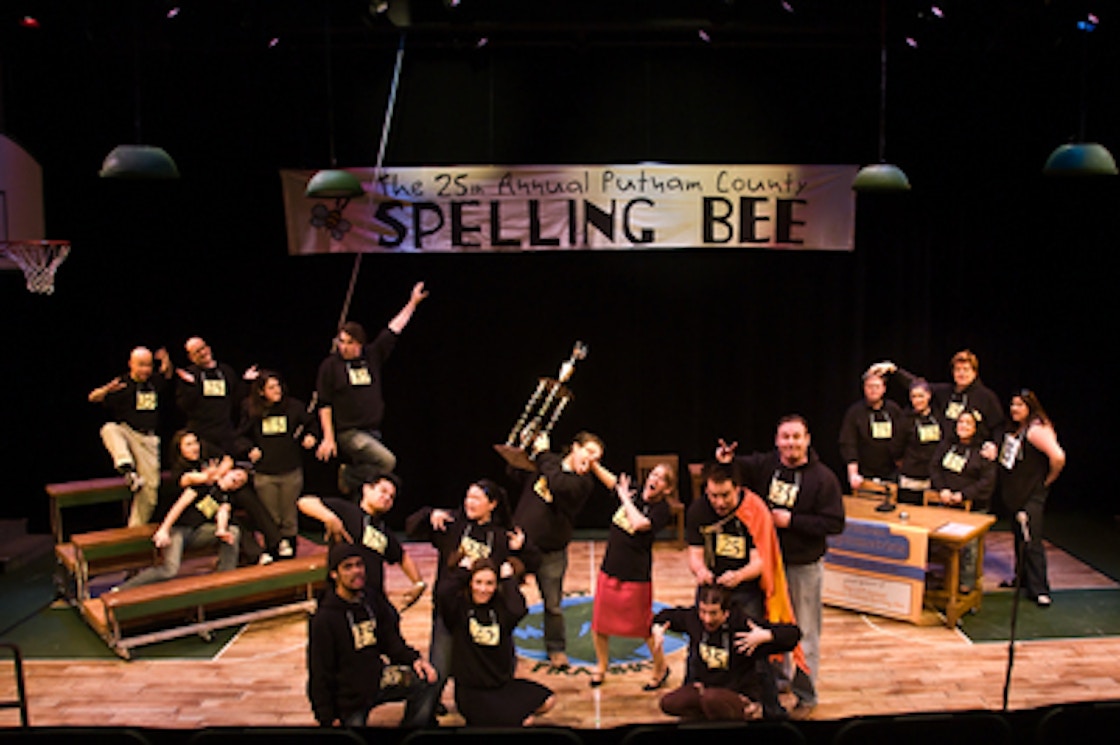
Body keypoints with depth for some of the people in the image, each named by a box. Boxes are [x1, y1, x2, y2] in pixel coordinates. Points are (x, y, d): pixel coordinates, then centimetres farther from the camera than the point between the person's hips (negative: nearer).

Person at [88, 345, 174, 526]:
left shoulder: (155, 382, 7)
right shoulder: (122, 384, -3)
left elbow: (168, 376, 28)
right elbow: (93, 398, -10)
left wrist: (167, 365, 6)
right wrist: (106, 390, -31)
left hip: (148, 440, 2)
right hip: (125, 433, -2)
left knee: (150, 489, -2)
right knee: (109, 429, -38)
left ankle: (136, 528, 13)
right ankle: (127, 469, -53)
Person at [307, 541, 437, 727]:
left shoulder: (375, 602, 0)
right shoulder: (323, 619, -15)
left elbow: (392, 642, 5)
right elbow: (320, 673, -10)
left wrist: (414, 659, -15)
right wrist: (328, 719, -9)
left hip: (377, 680, 4)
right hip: (348, 697, -4)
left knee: (423, 683, -14)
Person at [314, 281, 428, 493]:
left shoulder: (372, 355, 7)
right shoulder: (330, 365, -3)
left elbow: (394, 329, 12)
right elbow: (324, 405, -2)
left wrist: (413, 303, 13)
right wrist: (328, 438, -7)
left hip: (373, 432, 5)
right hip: (349, 433, -5)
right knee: (387, 461, -22)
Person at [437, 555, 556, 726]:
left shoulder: (501, 605, 0)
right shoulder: (460, 605, -7)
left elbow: (519, 611, -23)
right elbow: (444, 593, -29)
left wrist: (509, 579, -11)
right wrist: (463, 569, -14)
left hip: (503, 684, 5)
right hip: (471, 691, -5)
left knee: (547, 701, -9)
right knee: (525, 721, -19)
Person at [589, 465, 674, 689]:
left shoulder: (661, 509, -14)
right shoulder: (634, 494, 1)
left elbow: (639, 524, -31)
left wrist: (624, 498, -18)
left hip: (636, 576, -5)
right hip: (609, 570, 6)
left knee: (645, 627, 10)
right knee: (599, 624, 15)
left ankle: (660, 668, 34)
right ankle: (601, 666, 38)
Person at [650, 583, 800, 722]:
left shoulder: (743, 624, -20)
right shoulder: (692, 617, -5)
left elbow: (792, 633, -22)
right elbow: (667, 615, 18)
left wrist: (765, 636, -38)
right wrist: (657, 628, -2)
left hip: (739, 694, -5)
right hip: (703, 687, 6)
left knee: (712, 699, -38)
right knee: (668, 703, -18)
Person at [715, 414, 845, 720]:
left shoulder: (822, 477, -15)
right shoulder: (762, 465, -4)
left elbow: (835, 523, -17)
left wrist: (791, 520, -21)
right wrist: (725, 461, -18)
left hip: (804, 567, -4)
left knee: (805, 632, 7)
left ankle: (806, 695, 22)